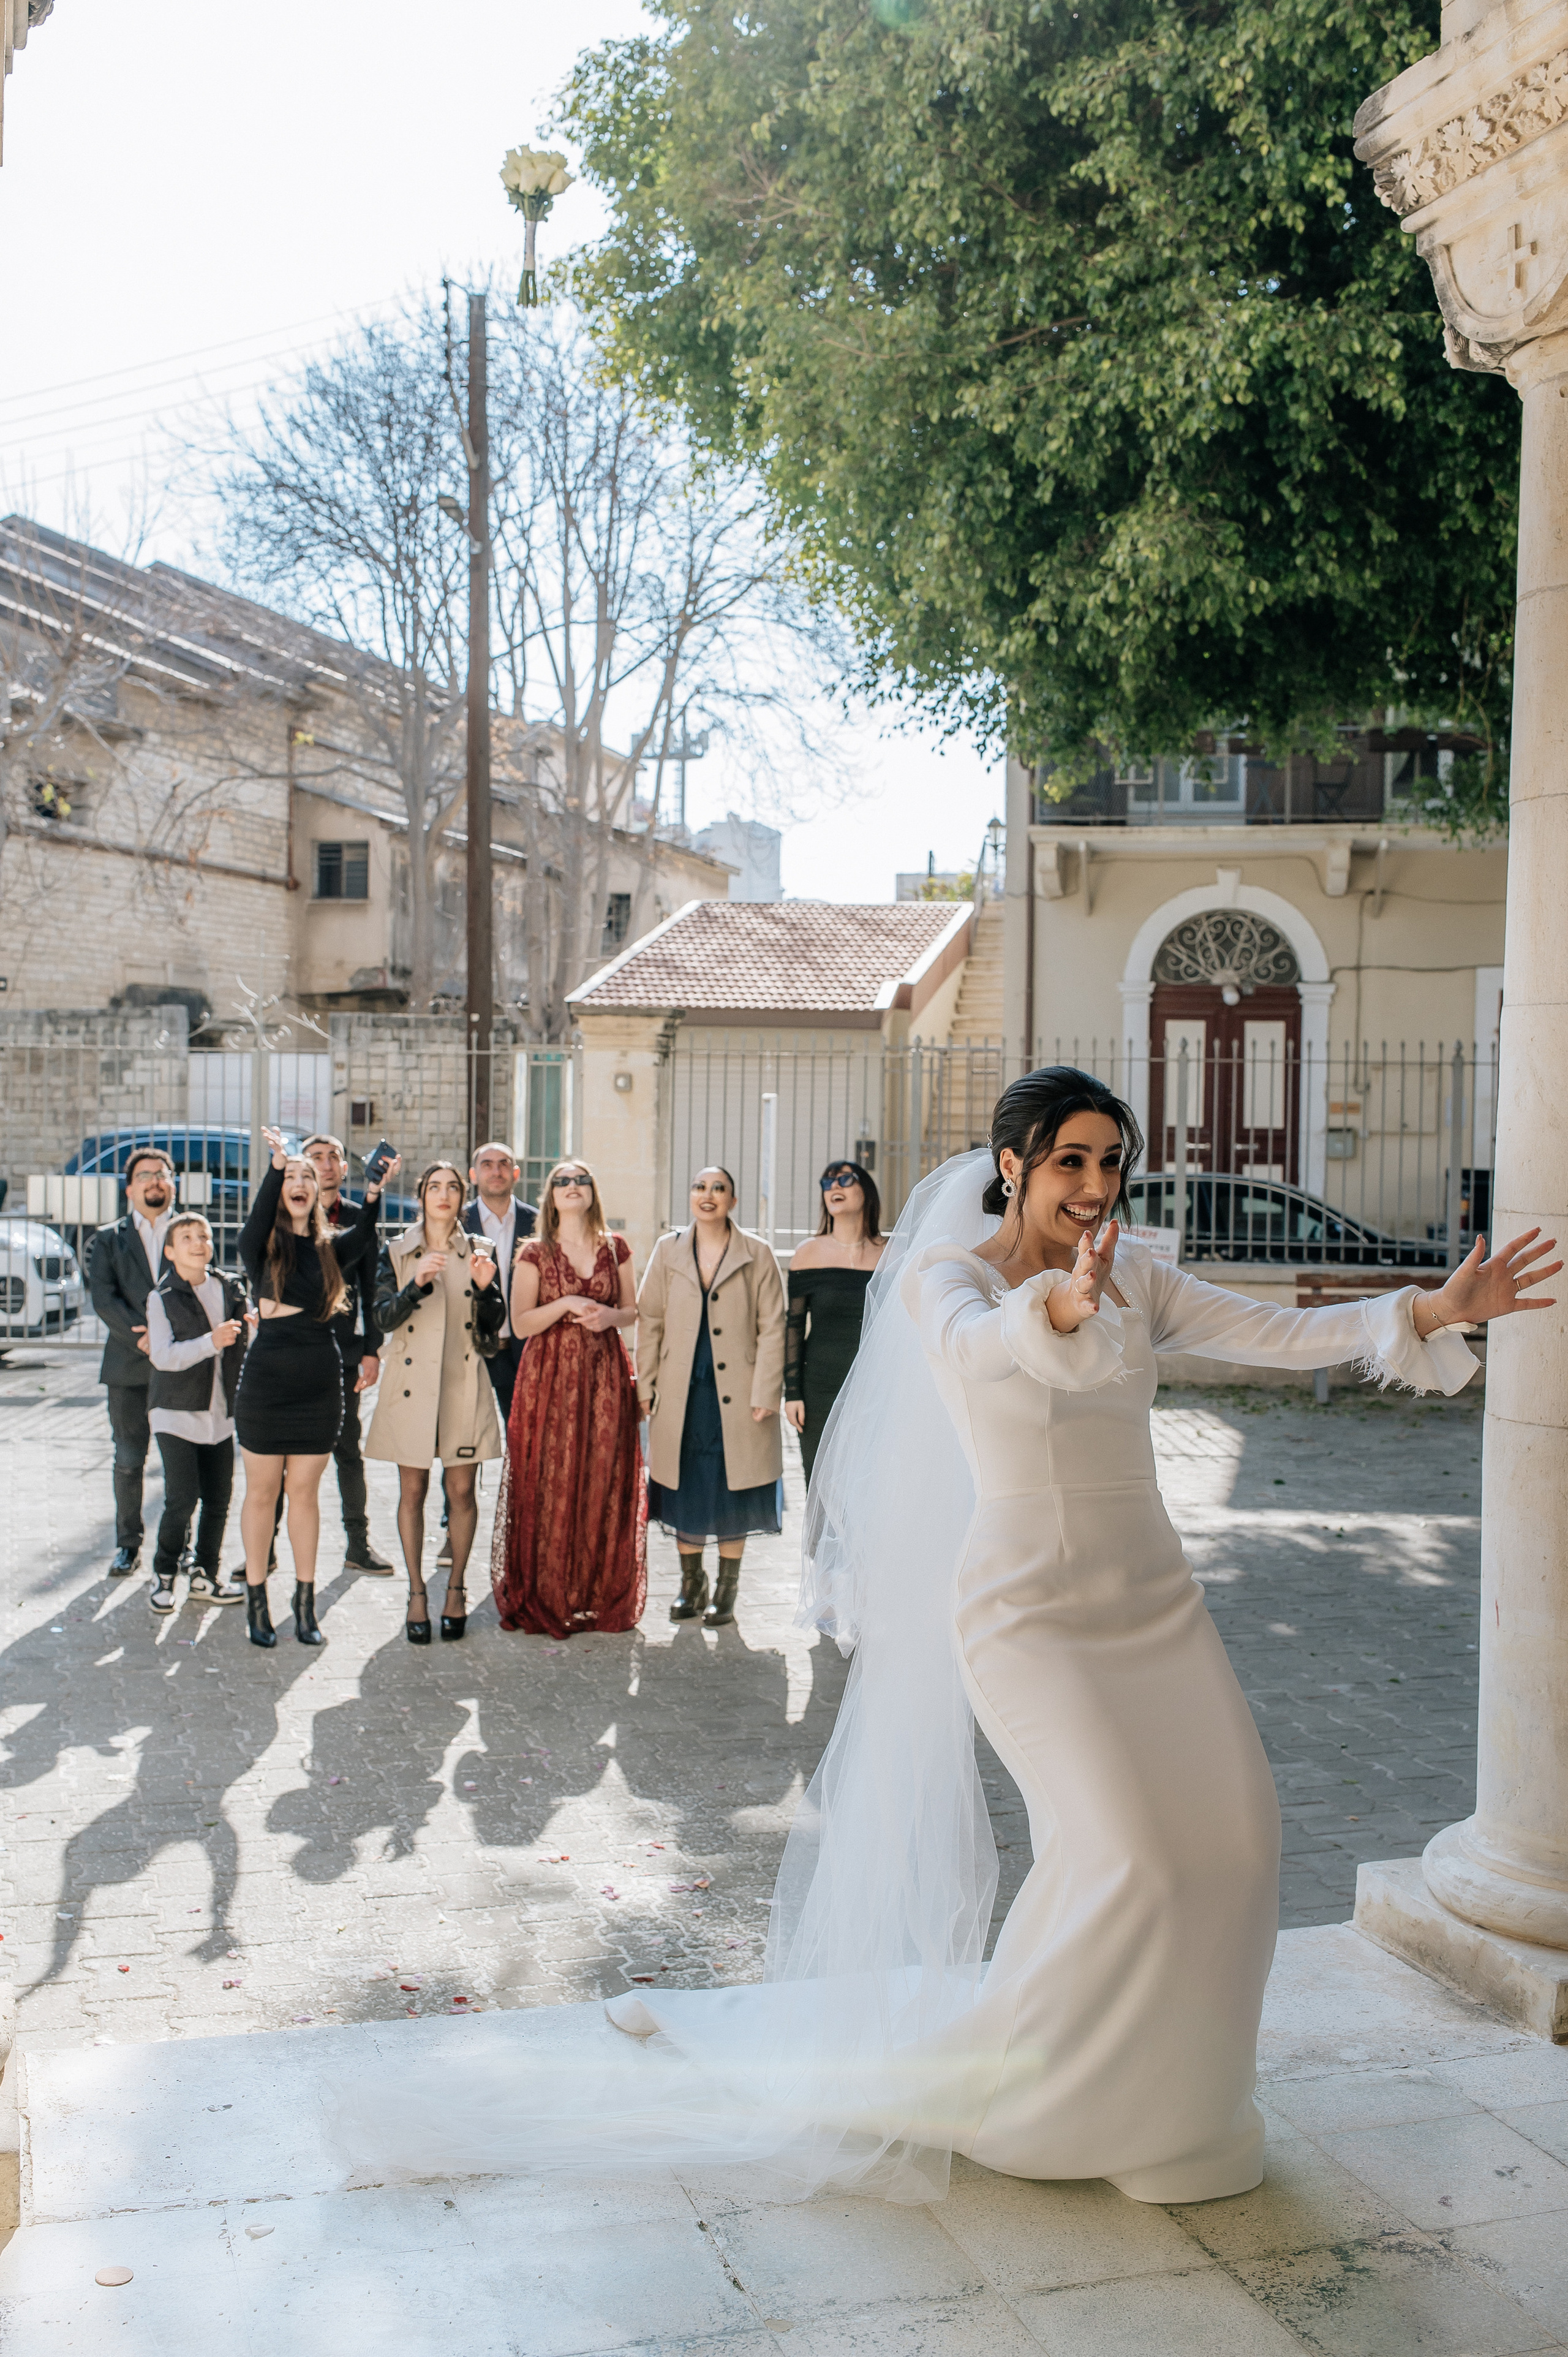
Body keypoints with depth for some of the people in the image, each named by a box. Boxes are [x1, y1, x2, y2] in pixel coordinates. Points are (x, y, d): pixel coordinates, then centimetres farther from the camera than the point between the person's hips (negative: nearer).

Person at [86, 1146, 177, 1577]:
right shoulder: (109, 1239, 10)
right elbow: (103, 1299, -2)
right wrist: (140, 1337, -15)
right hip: (128, 1364, 0)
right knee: (129, 1459, 4)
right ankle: (127, 1544, 15)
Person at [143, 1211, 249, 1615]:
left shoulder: (231, 1289, 7)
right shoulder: (163, 1297, -6)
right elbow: (163, 1356, -16)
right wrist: (211, 1342, -26)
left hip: (220, 1412, 4)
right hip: (177, 1411, -4)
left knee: (218, 1500, 6)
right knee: (182, 1499, -9)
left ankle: (205, 1576, 20)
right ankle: (163, 1577, 9)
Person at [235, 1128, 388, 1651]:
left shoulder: (331, 1246, 5)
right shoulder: (262, 1244, -1)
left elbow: (364, 1239, -16)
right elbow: (259, 1218, -23)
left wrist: (373, 1195, -35)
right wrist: (276, 1166, -39)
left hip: (320, 1381, 2)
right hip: (267, 1377, -2)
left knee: (304, 1491, 9)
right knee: (263, 1490, 6)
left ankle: (305, 1601, 17)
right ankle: (256, 1600, 16)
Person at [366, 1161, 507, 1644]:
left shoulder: (479, 1250, 7)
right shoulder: (397, 1252, 4)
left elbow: (495, 1324, 4)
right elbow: (384, 1317, -7)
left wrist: (485, 1287, -15)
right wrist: (418, 1283, -22)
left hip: (464, 1384, 1)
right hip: (411, 1383, -1)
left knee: (462, 1489, 2)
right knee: (412, 1490, 3)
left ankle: (455, 1588, 16)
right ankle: (416, 1594, 12)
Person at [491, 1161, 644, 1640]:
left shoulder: (615, 1249, 10)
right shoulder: (535, 1254, 3)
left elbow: (633, 1311, 15)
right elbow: (520, 1324, -2)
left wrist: (609, 1316, -6)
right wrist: (565, 1305, -15)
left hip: (605, 1376, 2)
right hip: (550, 1377, -2)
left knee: (604, 1485, 0)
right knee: (549, 1485, -5)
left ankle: (601, 1597, 11)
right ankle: (548, 1599, 5)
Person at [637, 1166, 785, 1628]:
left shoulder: (757, 1256, 0)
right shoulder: (667, 1251, 7)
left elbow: (772, 1329, -2)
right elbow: (650, 1321, 9)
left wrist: (765, 1394, -8)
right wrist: (645, 1386, 4)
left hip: (736, 1394, -2)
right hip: (681, 1394, 2)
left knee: (733, 1494, 4)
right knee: (687, 1492, 8)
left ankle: (726, 1591, 18)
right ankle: (691, 1584, 25)